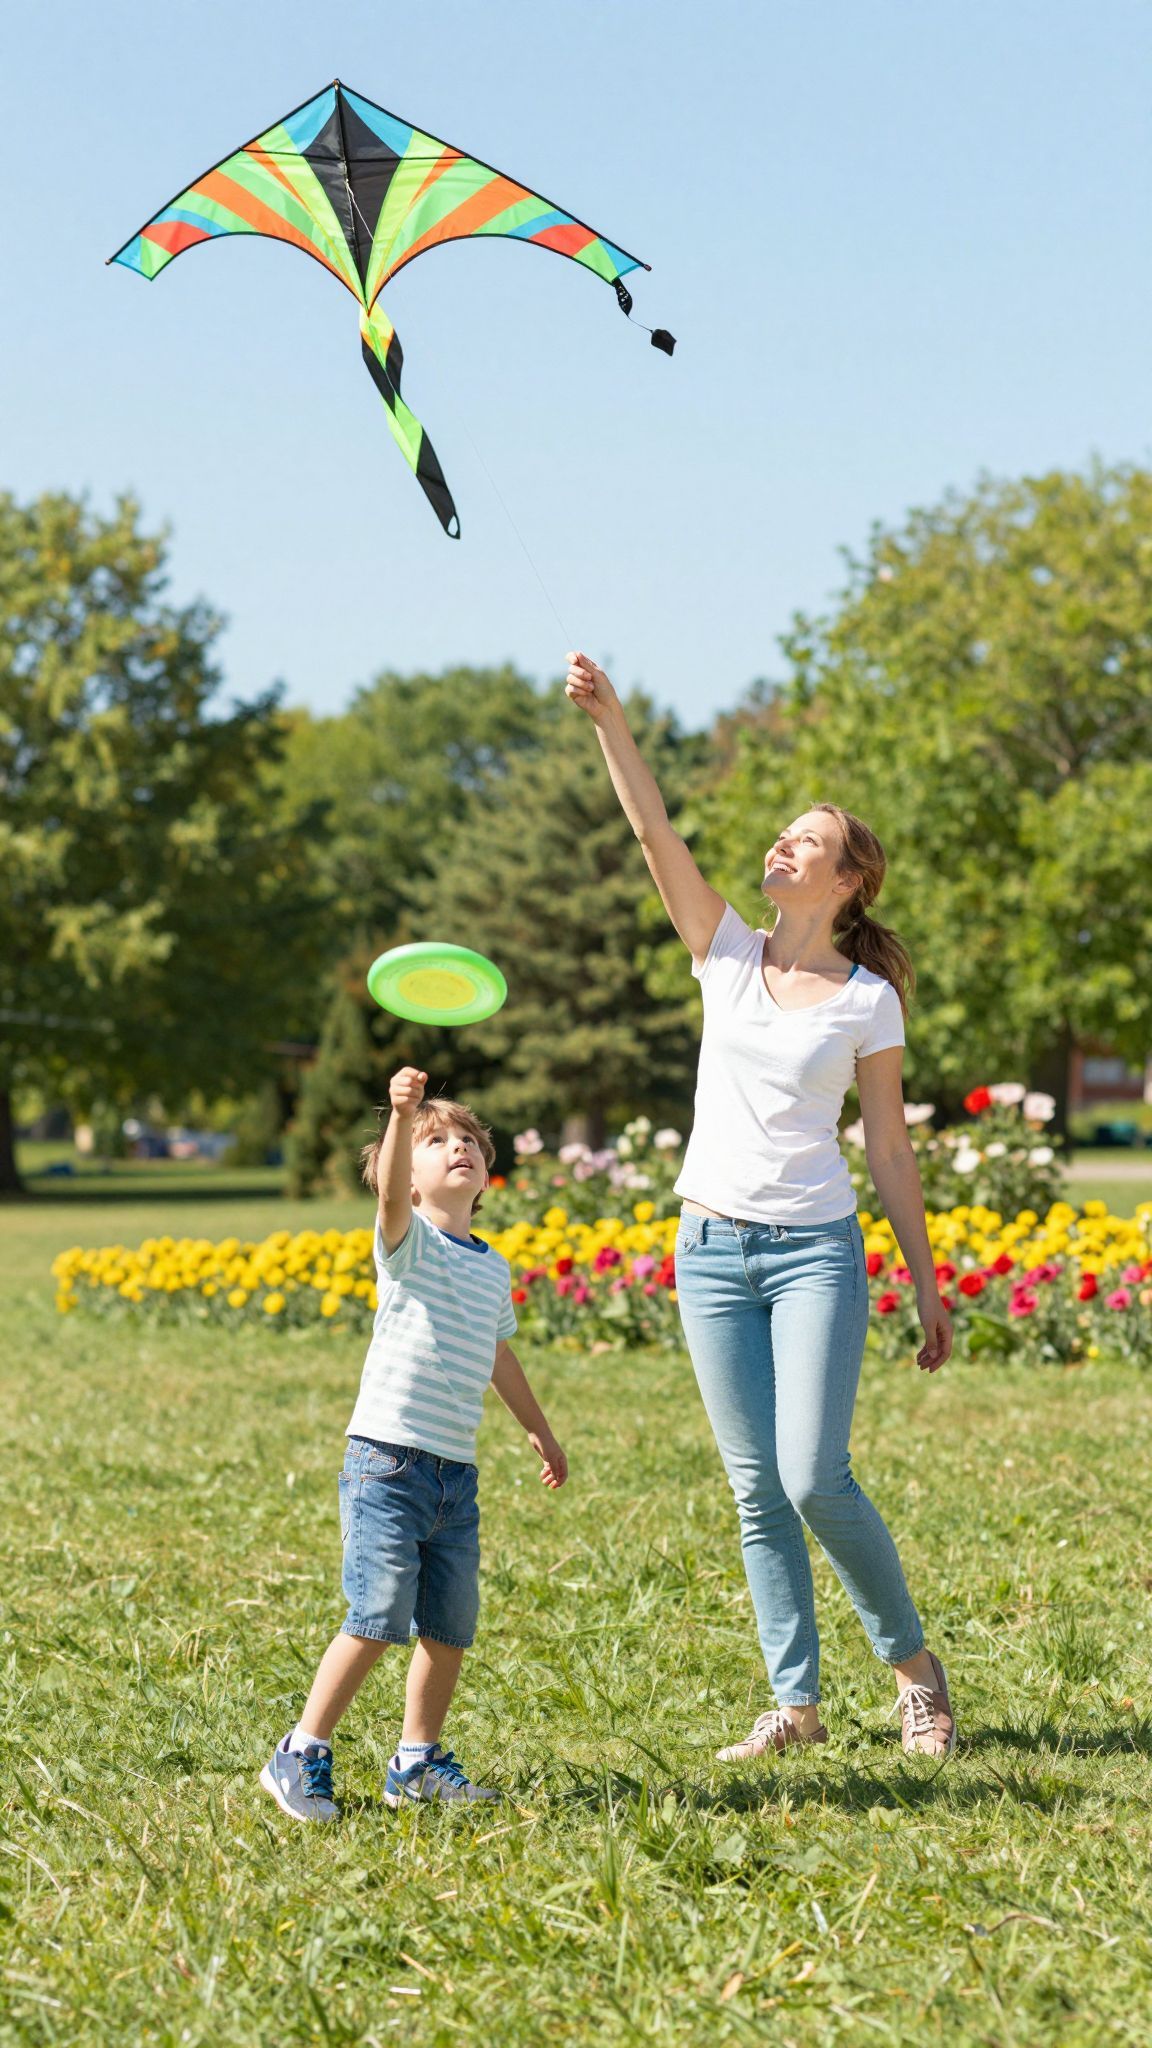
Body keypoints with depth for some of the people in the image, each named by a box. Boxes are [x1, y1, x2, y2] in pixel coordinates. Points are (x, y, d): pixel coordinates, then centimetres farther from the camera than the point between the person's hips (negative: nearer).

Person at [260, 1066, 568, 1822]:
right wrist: (402, 1115, -45)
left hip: (457, 1474, 7)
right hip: (388, 1458, -7)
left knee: (451, 1628, 7)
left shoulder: (494, 1269, 15)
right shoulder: (410, 1243, -5)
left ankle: (418, 1762, 22)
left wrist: (542, 1433, 39)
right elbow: (389, 1192, -28)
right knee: (377, 1617, -11)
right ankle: (301, 1757, 1)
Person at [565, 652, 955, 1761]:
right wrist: (608, 720, -20)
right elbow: (655, 833, -7)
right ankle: (794, 1700, 11)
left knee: (815, 1478, -12)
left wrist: (927, 1287, 4)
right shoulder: (728, 954, 4)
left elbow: (889, 1150, 3)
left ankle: (912, 1662, 8)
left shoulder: (869, 1001, -2)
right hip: (712, 1250, 3)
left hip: (815, 1252, -3)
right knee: (757, 1491, 4)